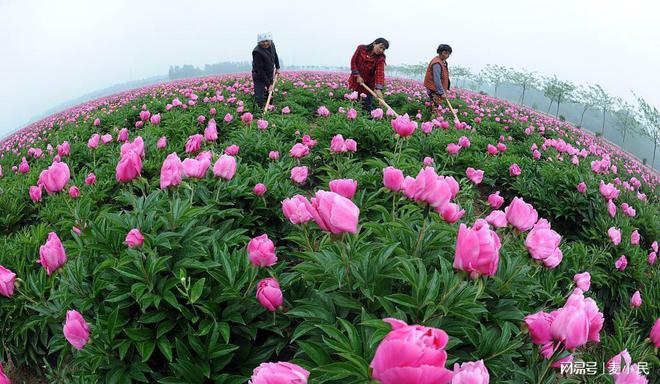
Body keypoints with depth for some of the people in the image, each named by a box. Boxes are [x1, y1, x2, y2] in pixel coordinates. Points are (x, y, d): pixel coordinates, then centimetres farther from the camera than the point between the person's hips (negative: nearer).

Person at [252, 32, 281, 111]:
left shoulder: (272, 45, -6)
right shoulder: (257, 52, -27)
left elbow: (275, 55, 20)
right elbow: (260, 71, -26)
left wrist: (277, 68, 21)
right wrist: (268, 84, -25)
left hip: (269, 76, 7)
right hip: (259, 78, -7)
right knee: (259, 99, -12)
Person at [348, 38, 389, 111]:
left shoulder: (380, 58, -15)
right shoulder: (361, 48, -12)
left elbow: (380, 73, -27)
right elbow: (353, 62, -5)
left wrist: (378, 89, -42)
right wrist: (357, 75, -15)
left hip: (368, 84, -1)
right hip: (356, 80, 1)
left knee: (367, 105, -2)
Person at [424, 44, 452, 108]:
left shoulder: (443, 62, 12)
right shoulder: (437, 63, -21)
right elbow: (437, 80, -26)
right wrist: (442, 93, -25)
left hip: (438, 89, 10)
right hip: (434, 90, -10)